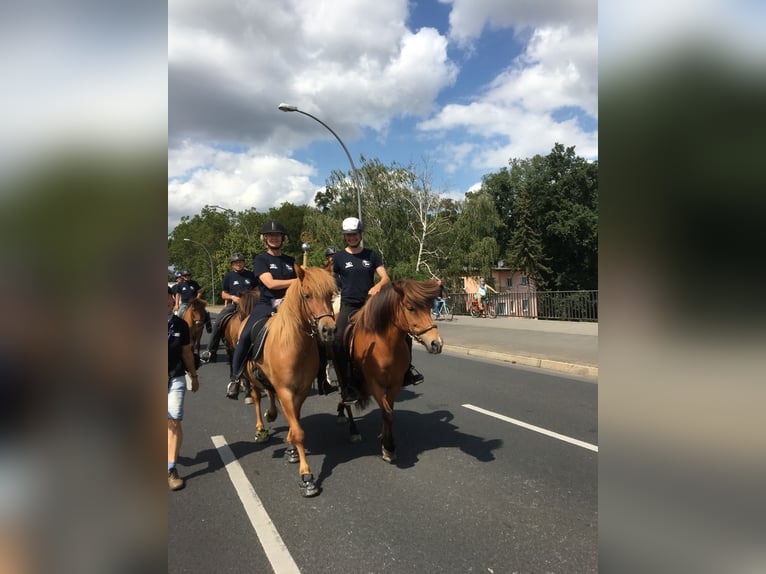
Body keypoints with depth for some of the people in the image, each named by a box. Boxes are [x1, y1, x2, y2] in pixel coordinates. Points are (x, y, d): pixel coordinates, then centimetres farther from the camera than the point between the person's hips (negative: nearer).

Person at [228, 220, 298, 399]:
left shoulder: (290, 260, 17)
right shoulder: (260, 259, 5)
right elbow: (270, 283, -11)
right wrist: (297, 281, -14)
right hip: (266, 305, -3)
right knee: (245, 336, -24)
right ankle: (235, 377, -9)